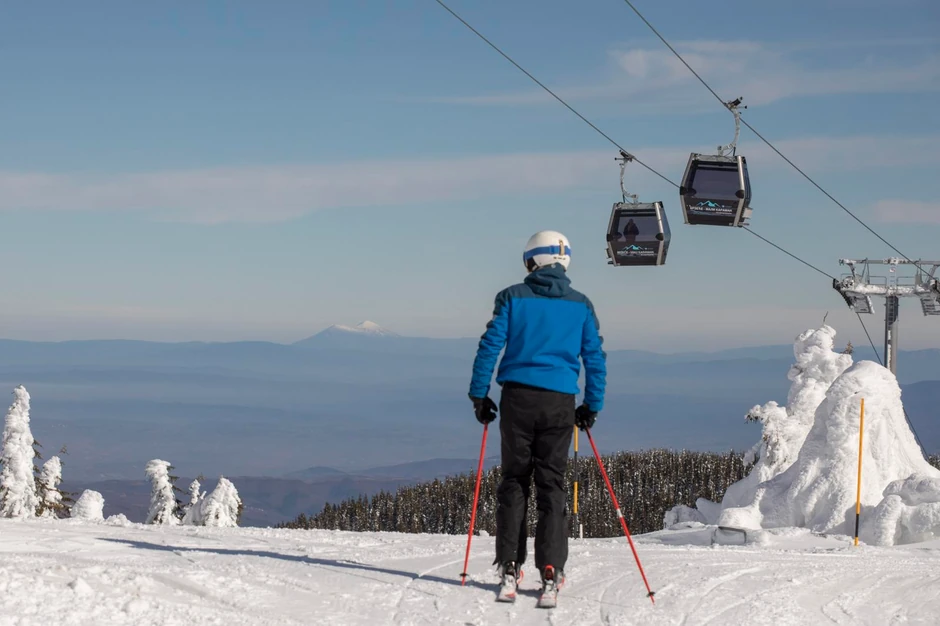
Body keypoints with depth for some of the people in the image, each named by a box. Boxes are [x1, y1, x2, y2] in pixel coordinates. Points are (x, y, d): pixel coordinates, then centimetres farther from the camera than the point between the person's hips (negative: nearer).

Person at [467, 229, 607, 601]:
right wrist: (592, 406, 15)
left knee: (514, 480, 8)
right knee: (552, 483, 5)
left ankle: (509, 567, 4)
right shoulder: (581, 305, 8)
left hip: (518, 396, -1)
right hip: (560, 402, 1)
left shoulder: (513, 298, 2)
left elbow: (490, 346, -2)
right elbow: (595, 358, 8)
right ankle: (550, 570, -2)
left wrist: (479, 395, 4)